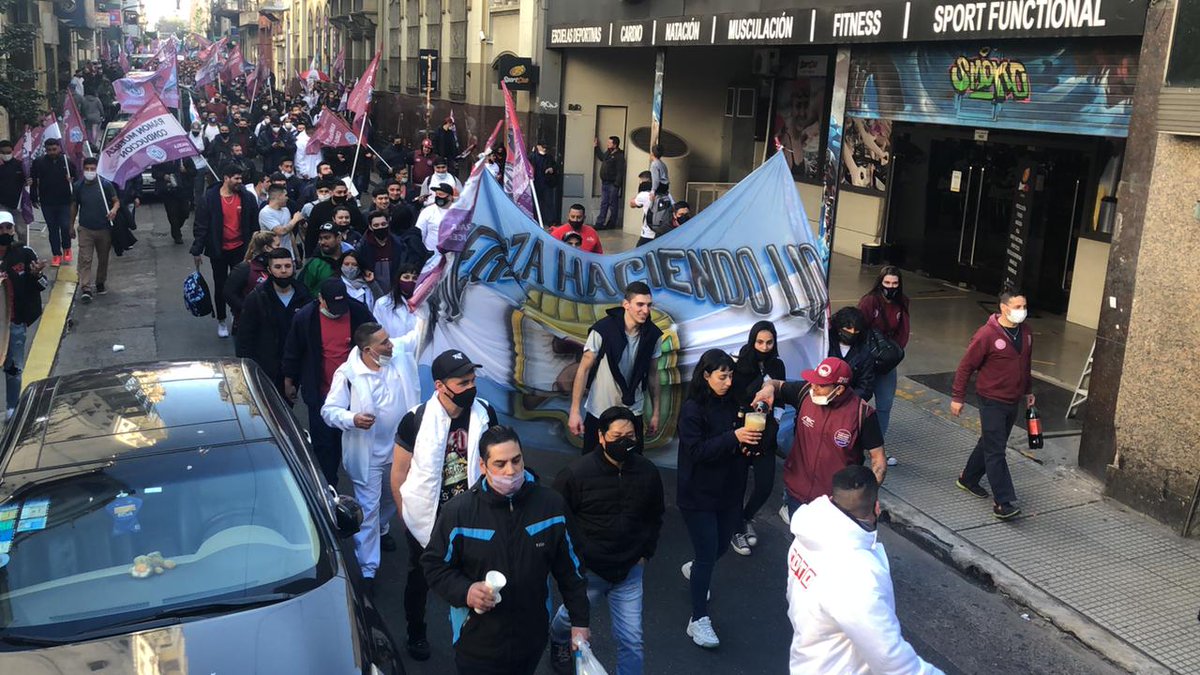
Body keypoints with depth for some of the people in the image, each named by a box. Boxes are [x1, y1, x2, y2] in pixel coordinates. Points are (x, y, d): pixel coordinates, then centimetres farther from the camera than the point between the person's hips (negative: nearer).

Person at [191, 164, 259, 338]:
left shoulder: (246, 198, -4)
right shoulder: (210, 198, -10)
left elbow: (254, 224, 4)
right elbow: (200, 225, -6)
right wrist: (197, 250, -7)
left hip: (240, 249, 1)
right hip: (218, 251, -1)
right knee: (220, 286, 11)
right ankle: (221, 321, 26)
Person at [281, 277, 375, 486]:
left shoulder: (359, 313, -10)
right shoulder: (305, 317, -11)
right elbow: (292, 353, 1)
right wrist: (288, 383, 8)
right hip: (320, 392, -1)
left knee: (341, 438, 14)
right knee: (323, 441, 1)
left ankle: (328, 484, 35)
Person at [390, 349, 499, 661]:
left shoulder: (484, 413, -15)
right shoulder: (416, 420, -22)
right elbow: (399, 474, -10)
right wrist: (407, 515, -2)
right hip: (427, 519, -2)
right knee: (420, 580, 21)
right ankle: (416, 634, 46)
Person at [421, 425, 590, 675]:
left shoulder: (550, 503, -7)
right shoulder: (458, 512, -15)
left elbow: (568, 568, 3)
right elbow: (434, 564, -3)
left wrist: (579, 621, 7)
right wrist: (465, 591, -21)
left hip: (532, 640, 3)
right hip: (477, 643, -2)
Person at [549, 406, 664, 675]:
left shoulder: (648, 472, -7)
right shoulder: (575, 473, -20)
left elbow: (655, 517, 10)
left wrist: (645, 553, 6)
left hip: (629, 571, 2)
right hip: (587, 570, -1)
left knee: (631, 639, 2)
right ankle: (557, 641, 60)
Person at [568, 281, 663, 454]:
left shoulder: (653, 335, -7)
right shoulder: (602, 330, -18)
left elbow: (652, 374, 4)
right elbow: (584, 369, -12)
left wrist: (655, 413, 6)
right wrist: (575, 411, -14)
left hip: (633, 414, 2)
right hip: (599, 413, -2)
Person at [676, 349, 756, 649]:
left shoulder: (732, 404, 0)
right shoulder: (692, 409, -16)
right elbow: (696, 450, -23)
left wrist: (749, 439, -10)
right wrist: (733, 437, -33)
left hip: (729, 491, 6)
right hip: (699, 495, -6)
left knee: (721, 545, 19)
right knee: (707, 555, -2)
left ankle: (693, 569, 52)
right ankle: (698, 620, 12)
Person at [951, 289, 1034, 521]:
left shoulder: (1026, 333, 3)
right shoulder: (987, 334, -19)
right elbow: (966, 366, -14)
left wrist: (1029, 391, 24)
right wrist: (957, 397, -12)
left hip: (1013, 402, 7)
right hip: (992, 401, -7)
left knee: (990, 444, 19)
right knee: (995, 451, -7)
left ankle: (968, 478, 38)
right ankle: (1003, 503, -6)